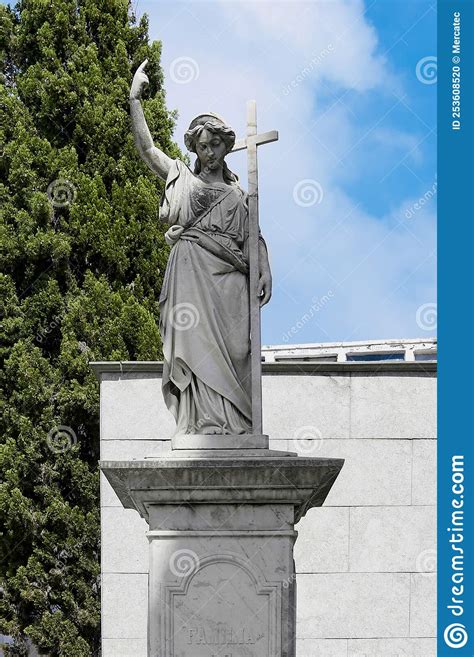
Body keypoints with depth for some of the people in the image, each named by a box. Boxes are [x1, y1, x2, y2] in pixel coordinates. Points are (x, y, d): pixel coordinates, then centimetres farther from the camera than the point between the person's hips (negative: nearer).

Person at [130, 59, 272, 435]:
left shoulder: (238, 192, 22)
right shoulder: (182, 178, 17)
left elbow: (254, 236, 17)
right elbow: (146, 147, 9)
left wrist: (265, 272, 2)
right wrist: (134, 100, 2)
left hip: (230, 277, 2)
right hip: (192, 273, -2)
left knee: (234, 349, -7)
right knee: (198, 344, -16)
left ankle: (236, 427, -10)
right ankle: (208, 424, -25)